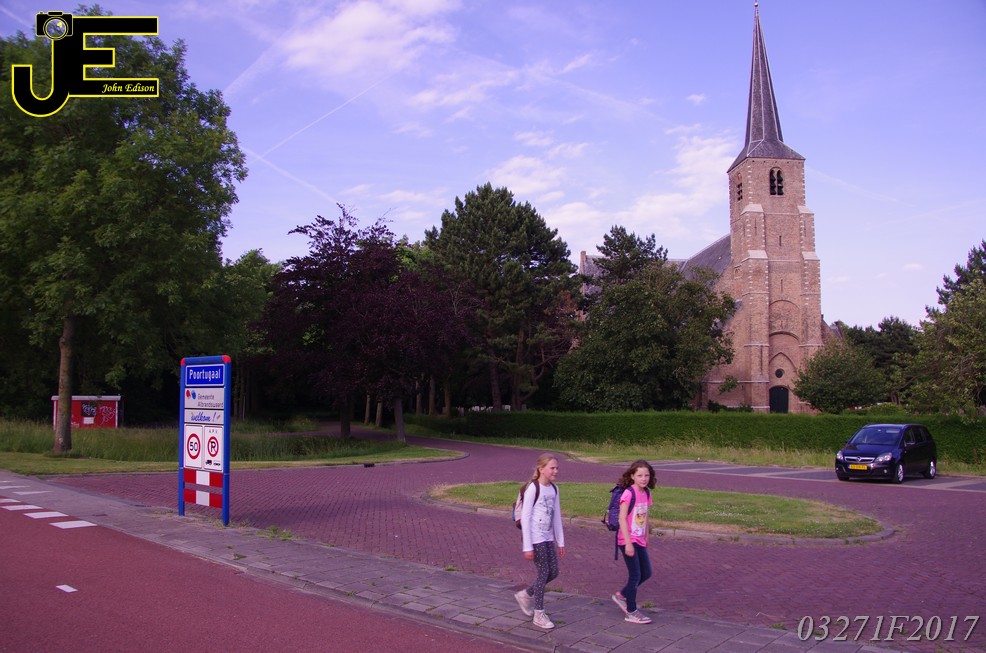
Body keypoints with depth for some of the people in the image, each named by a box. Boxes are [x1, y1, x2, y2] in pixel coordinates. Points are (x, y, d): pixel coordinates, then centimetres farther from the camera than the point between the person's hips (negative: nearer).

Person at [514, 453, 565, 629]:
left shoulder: (554, 489, 7)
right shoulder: (533, 489, -15)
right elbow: (525, 517, -15)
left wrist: (560, 541, 13)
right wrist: (527, 546, -16)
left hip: (547, 537, 7)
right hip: (535, 538, -7)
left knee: (553, 572, 9)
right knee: (544, 572, -3)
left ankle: (525, 595, 30)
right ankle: (539, 615, 11)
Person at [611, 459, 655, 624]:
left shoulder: (646, 493, 5)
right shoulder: (629, 493, -18)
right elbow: (622, 519, -20)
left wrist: (646, 538, 14)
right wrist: (628, 543, -21)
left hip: (639, 540, 8)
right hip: (628, 540, -8)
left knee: (646, 573, 14)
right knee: (635, 575, 0)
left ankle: (622, 595, 32)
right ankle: (631, 612, 15)